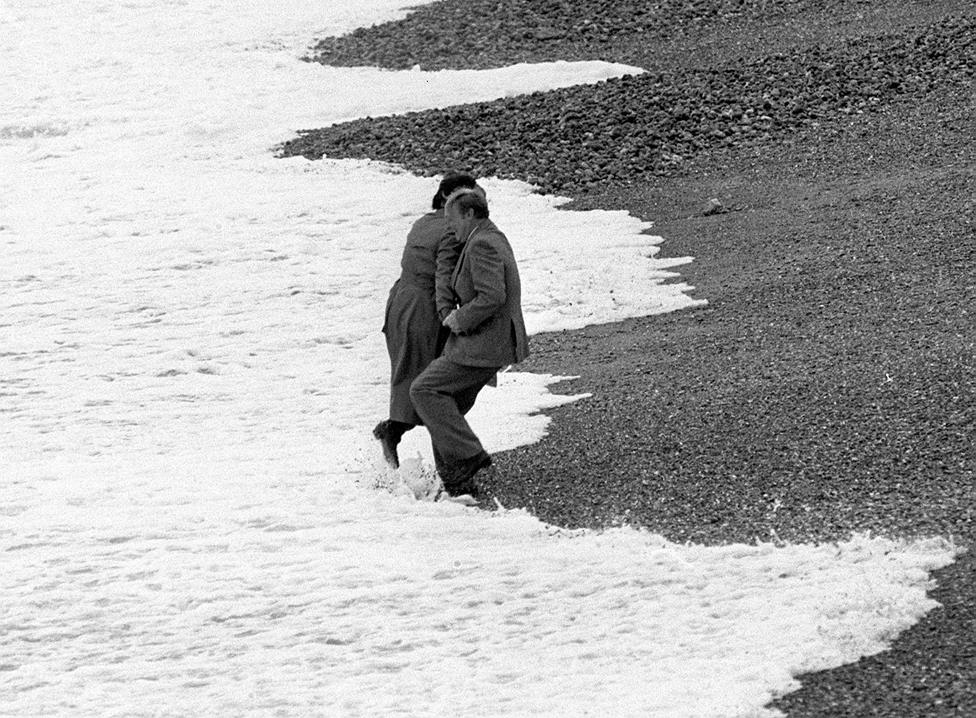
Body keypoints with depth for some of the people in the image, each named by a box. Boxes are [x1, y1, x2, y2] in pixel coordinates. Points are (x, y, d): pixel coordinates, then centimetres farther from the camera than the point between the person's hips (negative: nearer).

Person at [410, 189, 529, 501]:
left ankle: (468, 454, -11)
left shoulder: (482, 245, -19)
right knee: (447, 409, 11)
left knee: (425, 391, -10)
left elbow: (492, 297, -29)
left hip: (484, 346, -10)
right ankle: (458, 484, 11)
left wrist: (461, 319, -17)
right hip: (489, 343, 10)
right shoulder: (494, 239, 15)